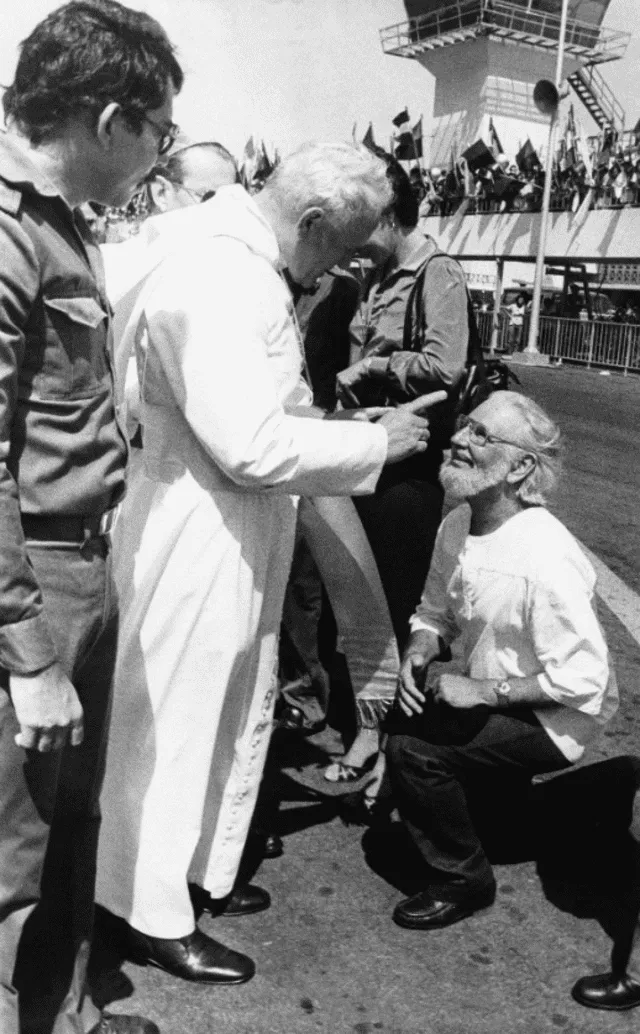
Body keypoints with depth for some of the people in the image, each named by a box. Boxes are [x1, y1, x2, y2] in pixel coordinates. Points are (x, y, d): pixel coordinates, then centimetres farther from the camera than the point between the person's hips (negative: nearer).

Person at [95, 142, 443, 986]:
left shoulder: (241, 260, 10)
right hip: (199, 534, -10)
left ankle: (200, 868, 41)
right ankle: (152, 914, 27)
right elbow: (250, 446, -27)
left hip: (239, 533, 10)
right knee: (173, 720, 6)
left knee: (237, 709, 21)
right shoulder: (214, 278, -23)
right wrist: (376, 440, -16)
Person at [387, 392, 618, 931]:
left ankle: (463, 881, 4)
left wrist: (482, 690, -24)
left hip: (553, 719, -8)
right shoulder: (456, 525, -5)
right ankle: (499, 796, 25)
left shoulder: (545, 557, -30)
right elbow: (434, 612, 9)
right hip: (483, 694, 8)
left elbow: (584, 678, -27)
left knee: (413, 747, -20)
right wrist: (418, 654, -12)